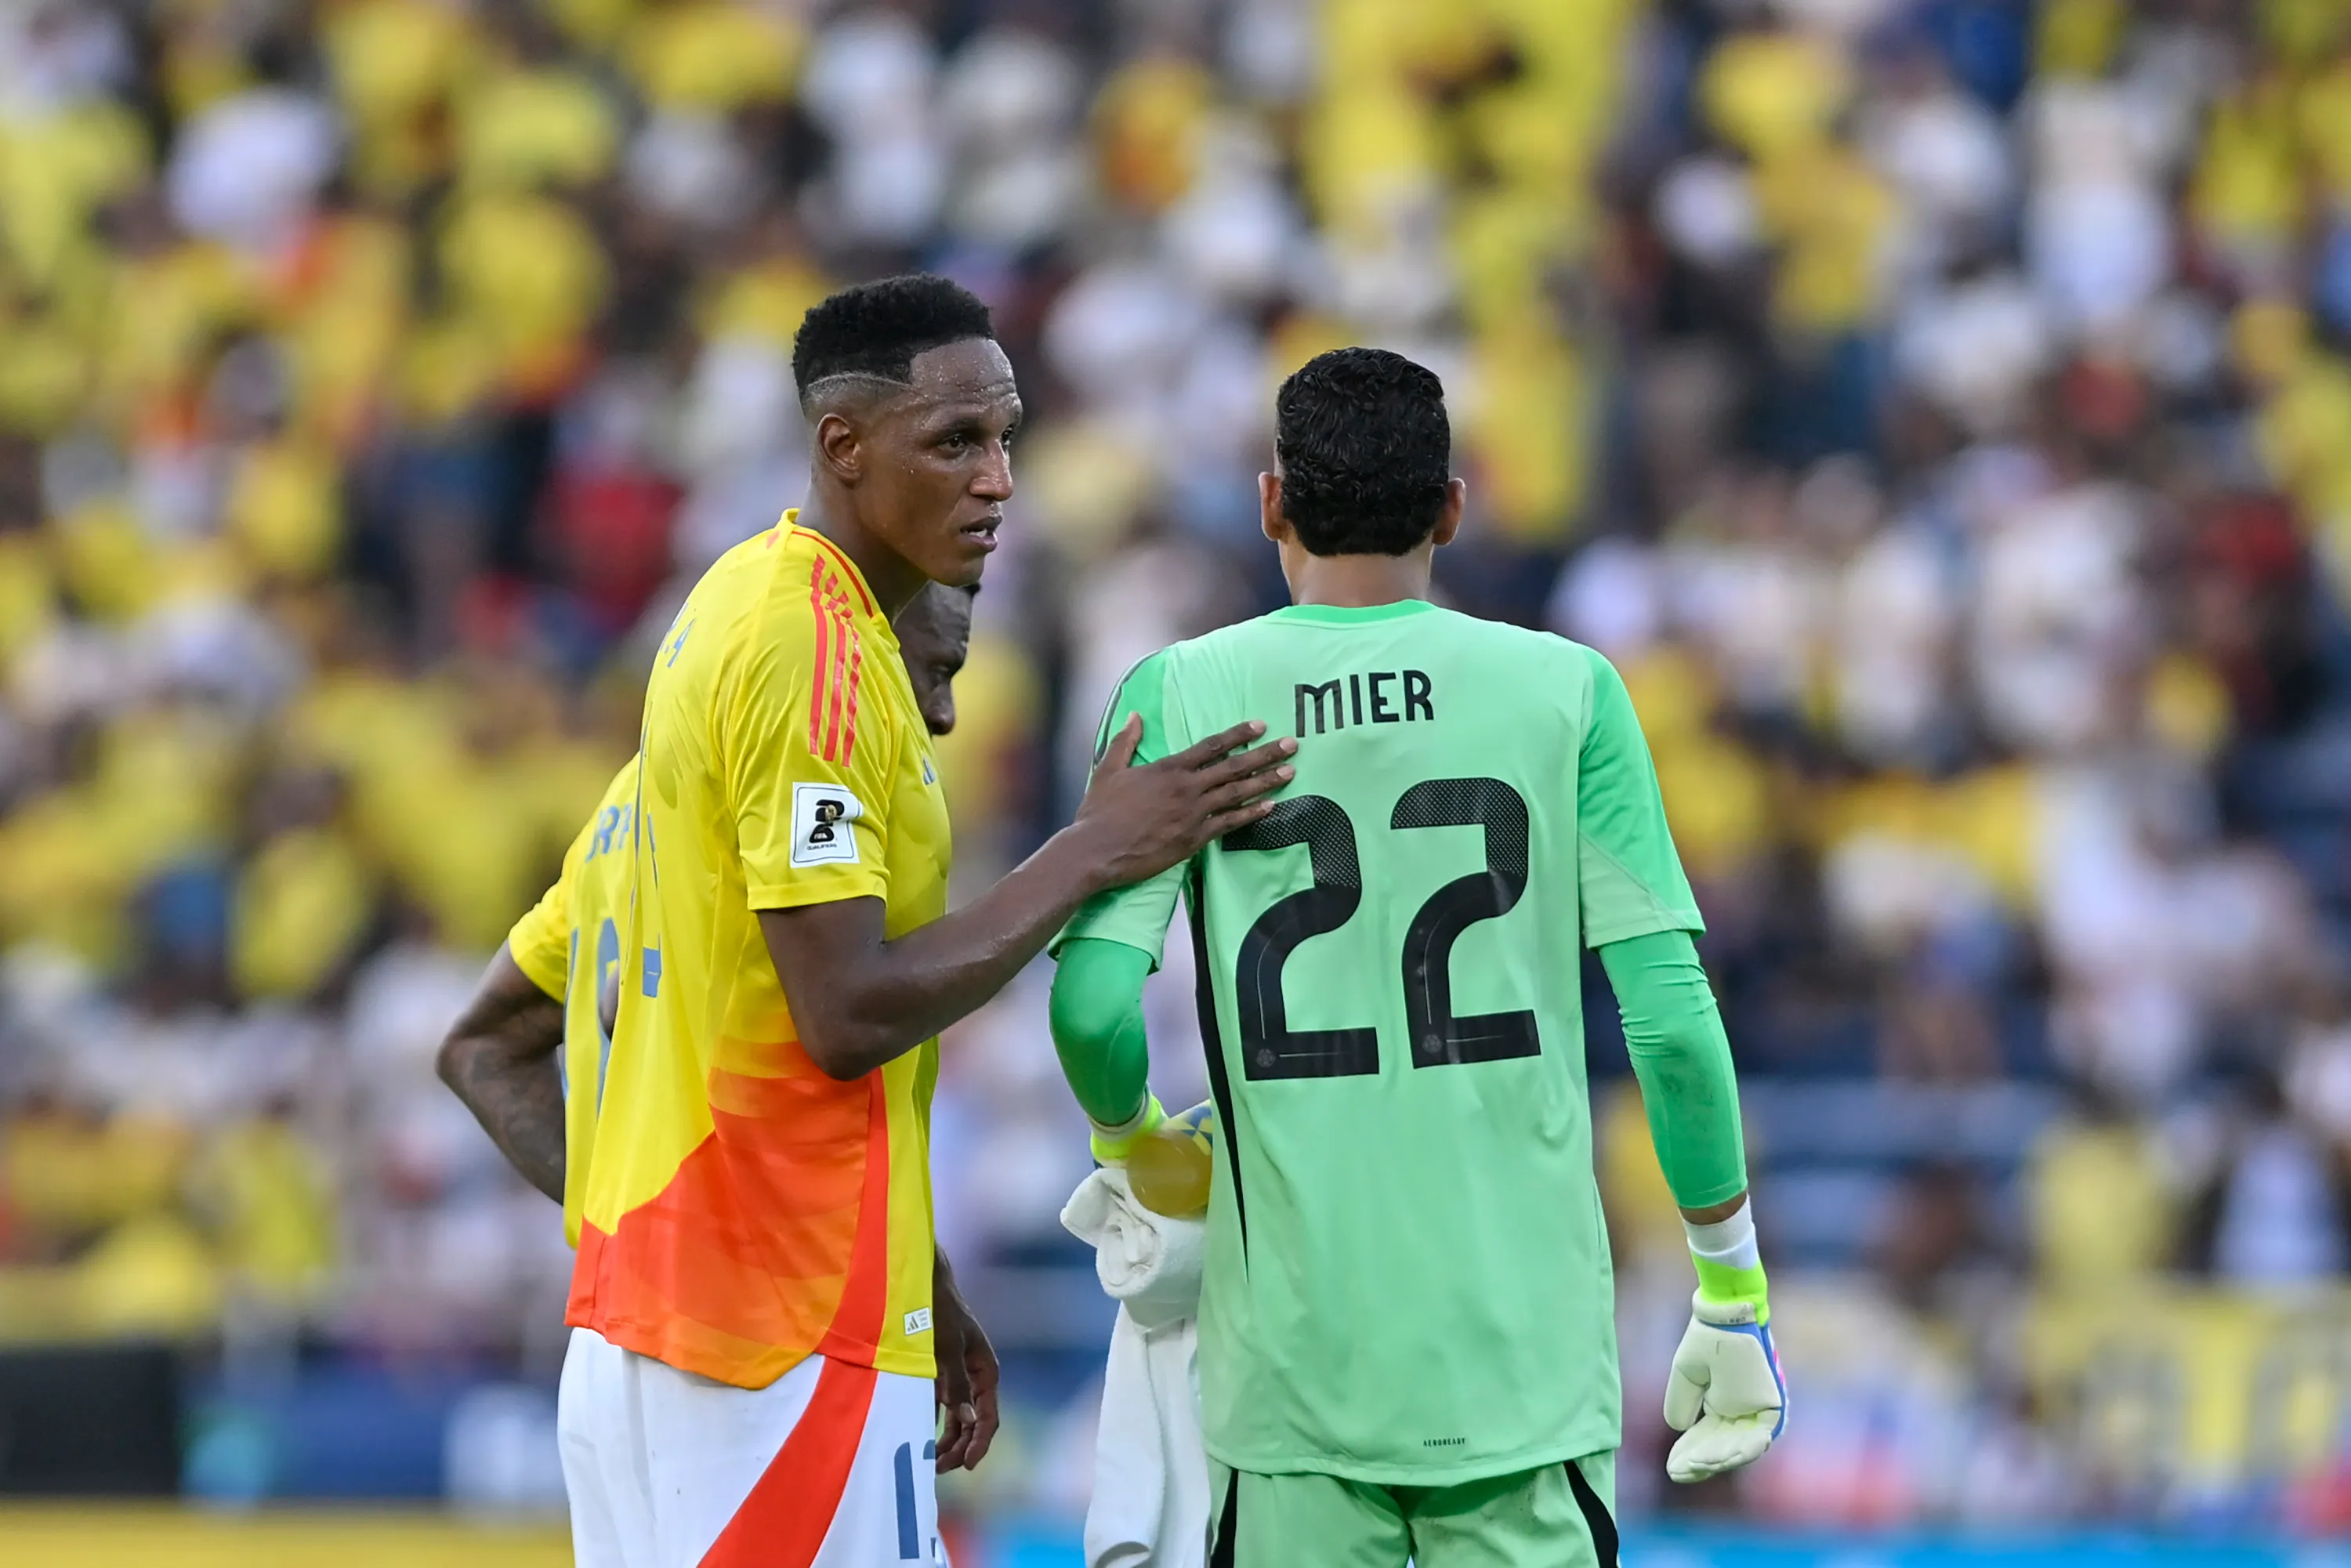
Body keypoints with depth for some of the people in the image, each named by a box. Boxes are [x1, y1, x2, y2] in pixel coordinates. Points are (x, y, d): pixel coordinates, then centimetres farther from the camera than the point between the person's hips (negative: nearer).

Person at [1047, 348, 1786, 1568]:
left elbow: (1092, 1007, -7)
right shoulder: (1566, 692, 0)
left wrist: (1128, 1145, 16)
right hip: (1523, 1354, 0)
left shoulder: (1181, 698, 0)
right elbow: (1670, 1015, -3)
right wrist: (1732, 1293, 7)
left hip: (1296, 1367, 0)